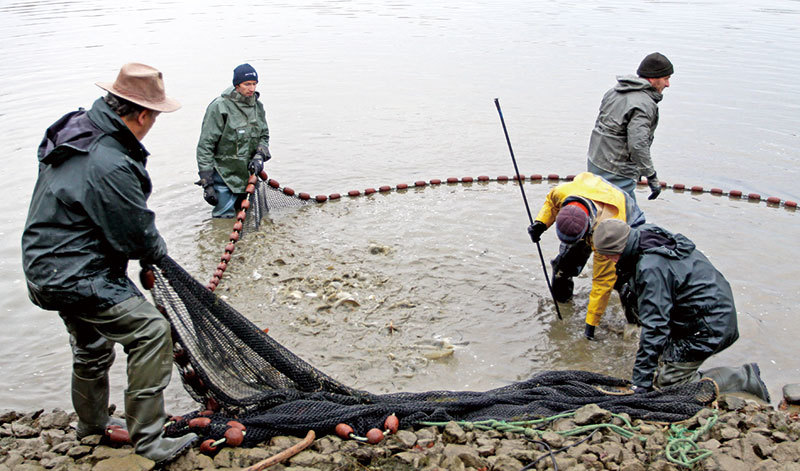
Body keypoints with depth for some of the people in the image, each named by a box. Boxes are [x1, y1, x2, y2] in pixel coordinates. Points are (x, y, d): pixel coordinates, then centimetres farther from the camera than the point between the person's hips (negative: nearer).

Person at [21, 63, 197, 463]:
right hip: (77, 278, -11)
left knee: (92, 345, 27)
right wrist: (157, 250, 2)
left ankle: (92, 423, 49)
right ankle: (147, 441, -6)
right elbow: (138, 237, -22)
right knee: (151, 330, -12)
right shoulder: (109, 165, -29)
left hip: (46, 266, 11)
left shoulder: (75, 130, 4)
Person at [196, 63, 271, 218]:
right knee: (225, 218, -9)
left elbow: (264, 136, 17)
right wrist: (207, 183, -15)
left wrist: (259, 157, -5)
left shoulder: (257, 106, 6)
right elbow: (205, 146, -13)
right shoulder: (220, 107, -14)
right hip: (224, 175, -6)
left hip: (247, 174, 6)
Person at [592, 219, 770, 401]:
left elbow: (654, 326, -29)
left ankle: (743, 379, -2)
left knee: (666, 382, -6)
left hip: (708, 328, -10)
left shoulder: (651, 268, -28)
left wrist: (641, 383, -26)